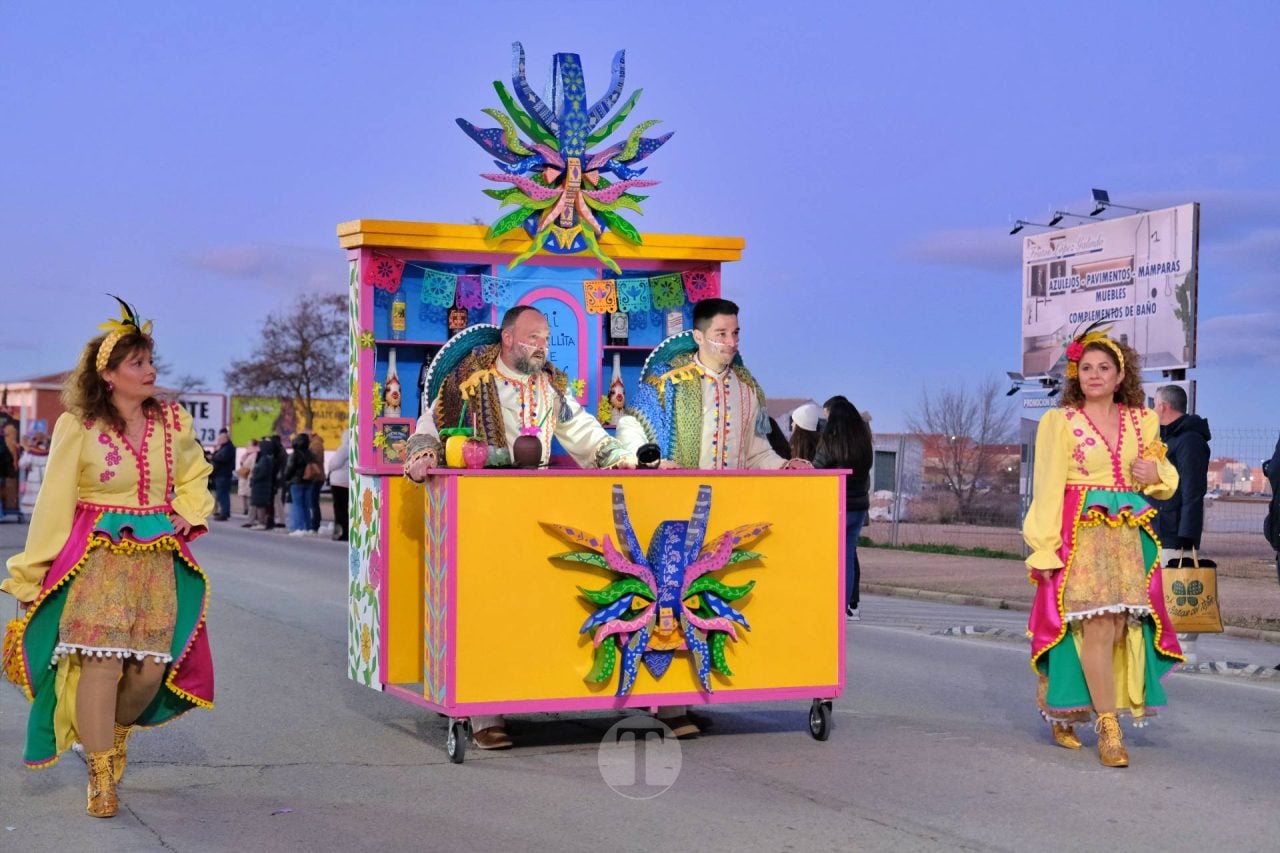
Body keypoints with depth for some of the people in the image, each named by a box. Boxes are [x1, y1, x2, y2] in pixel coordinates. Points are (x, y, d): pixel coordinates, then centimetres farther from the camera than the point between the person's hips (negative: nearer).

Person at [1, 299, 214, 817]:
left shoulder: (173, 422, 5)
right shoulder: (77, 426, -6)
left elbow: (194, 477, 24)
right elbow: (54, 504, -3)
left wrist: (188, 515, 5)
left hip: (158, 560, 4)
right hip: (96, 559, -4)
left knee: (152, 669, 3)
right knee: (101, 663, -12)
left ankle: (113, 735, 34)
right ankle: (100, 778, 1)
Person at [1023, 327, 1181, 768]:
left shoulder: (1142, 421, 15)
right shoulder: (1059, 421, 2)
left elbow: (1167, 478, 26)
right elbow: (1047, 487, -4)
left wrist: (1156, 474, 0)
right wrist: (1044, 548, -12)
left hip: (1129, 537, 4)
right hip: (1081, 534, -4)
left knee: (1120, 630, 0)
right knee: (1097, 627, -14)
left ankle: (1064, 713, 17)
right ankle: (1109, 728, -10)